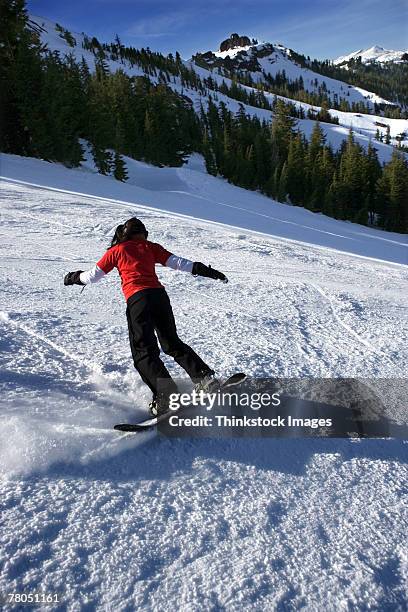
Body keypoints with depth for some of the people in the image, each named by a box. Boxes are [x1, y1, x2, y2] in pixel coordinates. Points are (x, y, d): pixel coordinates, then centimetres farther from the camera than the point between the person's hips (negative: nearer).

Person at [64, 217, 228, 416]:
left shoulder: (116, 250, 18)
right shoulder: (150, 247, 21)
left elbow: (92, 276, 21)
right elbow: (177, 262, 10)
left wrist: (74, 277, 40)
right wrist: (205, 270, 11)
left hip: (137, 299, -3)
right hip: (159, 295, 3)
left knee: (144, 351, -2)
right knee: (172, 343, 17)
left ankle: (164, 394, -21)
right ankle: (205, 377, 5)